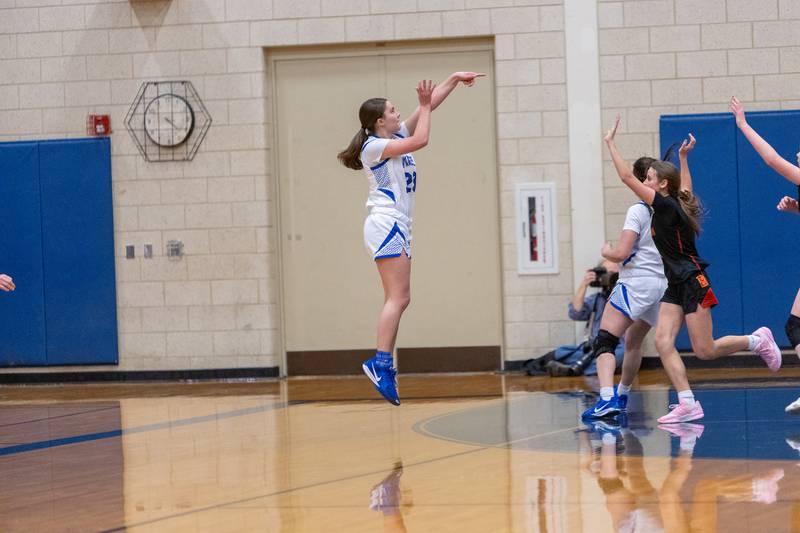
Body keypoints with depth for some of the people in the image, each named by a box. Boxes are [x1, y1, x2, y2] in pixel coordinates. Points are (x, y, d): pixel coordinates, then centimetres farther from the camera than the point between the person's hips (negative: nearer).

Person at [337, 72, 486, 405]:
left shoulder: (398, 136, 16)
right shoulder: (374, 146, -9)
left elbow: (429, 106, 18)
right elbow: (421, 140, -16)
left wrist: (454, 79, 15)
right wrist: (424, 105, -4)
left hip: (397, 227, 10)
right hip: (386, 224, -10)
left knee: (398, 300, 5)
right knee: (398, 298, -17)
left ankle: (383, 366, 2)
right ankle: (381, 362, -23)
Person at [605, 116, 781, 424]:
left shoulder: (667, 206, -17)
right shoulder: (675, 203, 9)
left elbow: (626, 177, -21)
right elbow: (687, 187, 36)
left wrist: (611, 142, -17)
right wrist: (683, 158, 42)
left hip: (693, 282, -9)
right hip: (676, 286, 9)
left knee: (704, 351, -4)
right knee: (663, 341, -6)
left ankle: (757, 341, 18)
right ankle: (687, 404, -9)